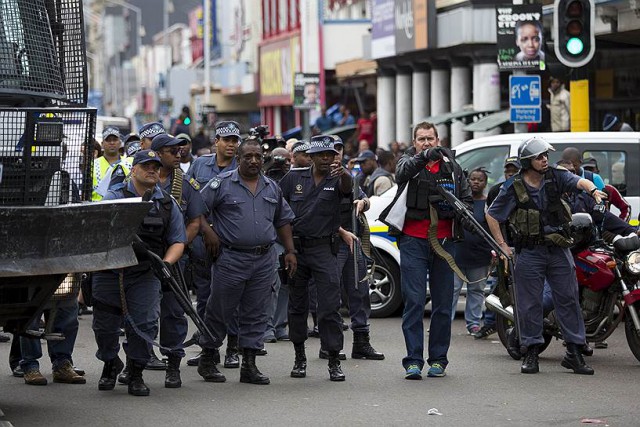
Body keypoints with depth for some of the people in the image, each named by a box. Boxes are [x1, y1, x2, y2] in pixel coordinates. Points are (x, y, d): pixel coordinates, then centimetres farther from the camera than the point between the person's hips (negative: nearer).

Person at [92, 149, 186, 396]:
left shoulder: (168, 204, 10)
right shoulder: (115, 197, 0)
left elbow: (178, 241, 11)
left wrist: (166, 262, -9)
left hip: (145, 275, 1)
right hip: (110, 271, -1)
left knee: (144, 324, -8)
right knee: (105, 323, 6)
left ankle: (136, 373, 8)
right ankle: (110, 365, 31)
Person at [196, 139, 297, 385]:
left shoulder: (272, 188, 13)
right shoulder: (222, 184, -3)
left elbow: (283, 220, 21)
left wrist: (290, 251, 15)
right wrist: (210, 234, -8)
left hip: (264, 260, 4)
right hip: (231, 258, -4)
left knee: (256, 314, 6)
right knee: (220, 312, 3)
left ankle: (249, 365, 11)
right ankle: (207, 360, 16)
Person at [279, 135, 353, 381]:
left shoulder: (336, 180, -1)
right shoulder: (294, 178, 6)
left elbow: (347, 187, -24)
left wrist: (342, 173, -46)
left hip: (324, 249, -2)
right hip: (296, 248, 3)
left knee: (330, 306, -7)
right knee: (297, 305, 10)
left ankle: (334, 361, -4)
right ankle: (300, 357, 21)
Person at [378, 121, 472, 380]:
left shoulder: (451, 166, 12)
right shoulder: (409, 160, 4)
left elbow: (467, 198, 14)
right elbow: (403, 172, -21)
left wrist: (456, 208, -9)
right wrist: (424, 156, -39)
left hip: (443, 240, 3)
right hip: (413, 240, -3)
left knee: (443, 303, 6)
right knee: (414, 301, -7)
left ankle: (438, 359, 14)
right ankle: (413, 361, -7)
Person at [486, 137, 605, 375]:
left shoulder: (555, 177, 1)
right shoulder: (513, 188, -4)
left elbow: (578, 181, -18)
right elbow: (491, 216, 4)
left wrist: (592, 189, -40)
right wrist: (502, 245, 0)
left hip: (558, 249, 2)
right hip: (529, 252, -2)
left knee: (568, 299, 3)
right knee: (529, 304, 1)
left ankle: (574, 352, 9)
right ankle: (531, 354, 10)